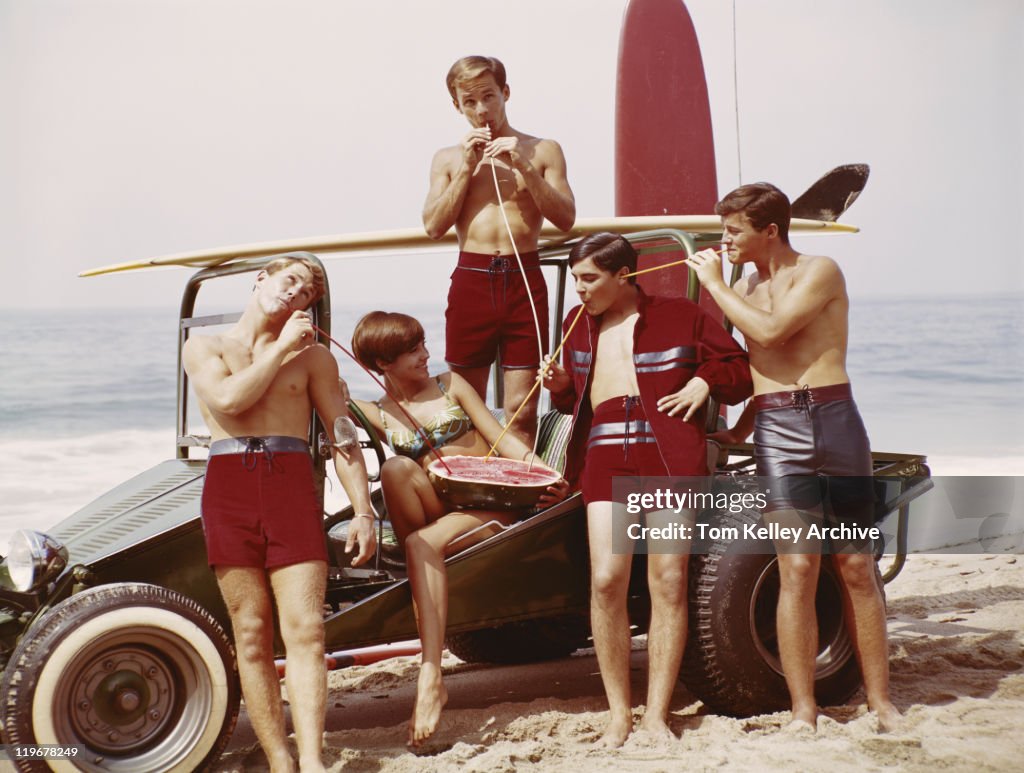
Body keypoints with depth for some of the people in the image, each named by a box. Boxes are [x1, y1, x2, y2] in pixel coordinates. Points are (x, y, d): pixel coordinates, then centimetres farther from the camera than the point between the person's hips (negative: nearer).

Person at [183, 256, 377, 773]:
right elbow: (229, 399, -7)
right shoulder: (204, 348, 13)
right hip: (228, 484, 0)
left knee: (304, 630, -12)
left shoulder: (313, 356, 14)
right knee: (251, 635, -1)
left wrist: (362, 512, 0)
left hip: (292, 484, 0)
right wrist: (281, 347, 1)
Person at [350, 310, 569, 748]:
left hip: (492, 504, -2)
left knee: (420, 543, -33)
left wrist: (545, 476, -10)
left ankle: (431, 676, -39)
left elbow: (503, 438, 4)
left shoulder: (450, 385, 11)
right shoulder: (376, 414, 12)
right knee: (396, 469, -28)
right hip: (438, 511, 2)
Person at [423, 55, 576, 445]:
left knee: (522, 412, -4)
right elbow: (434, 226, 2)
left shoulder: (542, 150, 9)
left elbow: (566, 218, 0)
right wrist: (466, 168, -5)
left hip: (524, 281, -1)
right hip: (471, 279, 1)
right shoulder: (448, 158, 12)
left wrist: (524, 166, -10)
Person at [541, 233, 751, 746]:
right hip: (605, 456, 3)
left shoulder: (679, 316, 6)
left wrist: (704, 381, -7)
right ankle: (619, 715, 0)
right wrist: (561, 387, 4)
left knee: (668, 583, -4)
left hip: (669, 456, -3)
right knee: (606, 579, -10)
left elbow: (741, 367, 10)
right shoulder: (578, 323, 18)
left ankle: (657, 714, 4)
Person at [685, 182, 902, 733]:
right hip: (776, 430, 3)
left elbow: (770, 331, -16)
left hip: (835, 419, -3)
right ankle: (803, 712, -3)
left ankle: (880, 702, 10)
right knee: (798, 568, -6)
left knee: (856, 566, 2)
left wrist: (715, 284, -6)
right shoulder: (744, 286, 17)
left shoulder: (818, 271, -2)